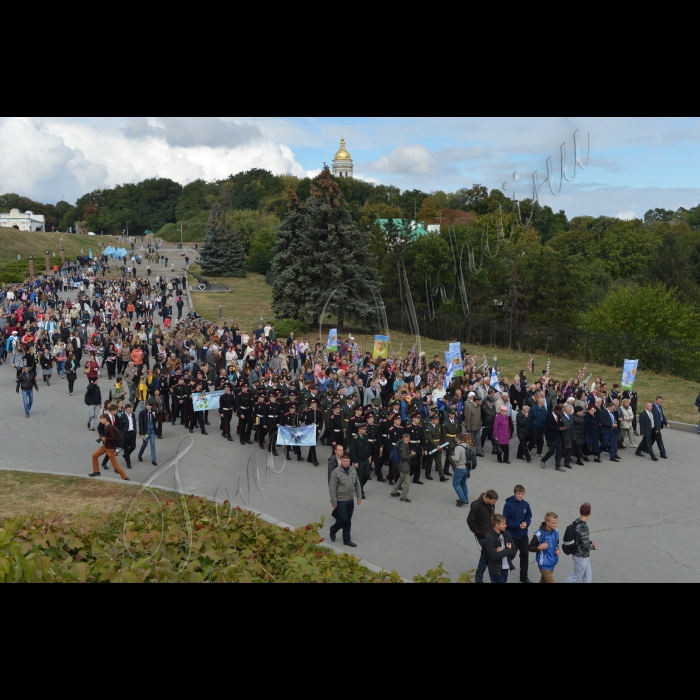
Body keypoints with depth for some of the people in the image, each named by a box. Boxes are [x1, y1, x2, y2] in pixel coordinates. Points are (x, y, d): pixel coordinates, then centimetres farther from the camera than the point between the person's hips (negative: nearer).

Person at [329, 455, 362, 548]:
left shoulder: (353, 471, 5)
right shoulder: (336, 472, -13)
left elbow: (357, 485, 13)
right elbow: (332, 488, -13)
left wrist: (359, 497, 10)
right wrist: (333, 501, -15)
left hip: (351, 500, 6)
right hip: (341, 501, -6)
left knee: (348, 521, 10)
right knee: (343, 519, -7)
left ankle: (347, 540, 18)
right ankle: (333, 530, 21)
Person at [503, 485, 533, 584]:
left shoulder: (526, 504, -2)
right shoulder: (508, 504, -17)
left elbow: (529, 516, 6)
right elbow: (506, 520, -16)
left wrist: (526, 523, -15)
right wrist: (518, 525, -23)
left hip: (524, 536, 5)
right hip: (512, 536, -5)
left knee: (525, 556, 13)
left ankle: (524, 577, 29)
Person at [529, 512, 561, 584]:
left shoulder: (556, 532, -2)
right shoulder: (539, 534, -22)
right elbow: (530, 547, -10)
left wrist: (558, 550, -4)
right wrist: (539, 548, -28)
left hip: (553, 564, 6)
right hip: (544, 565, -6)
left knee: (544, 581, 22)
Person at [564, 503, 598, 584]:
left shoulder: (578, 523, 1)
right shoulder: (583, 526, -27)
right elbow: (585, 545, -27)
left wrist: (591, 542, 8)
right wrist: (594, 547, -8)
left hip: (584, 556, 9)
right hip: (581, 557, -9)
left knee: (588, 577, 15)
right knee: (576, 577, 7)